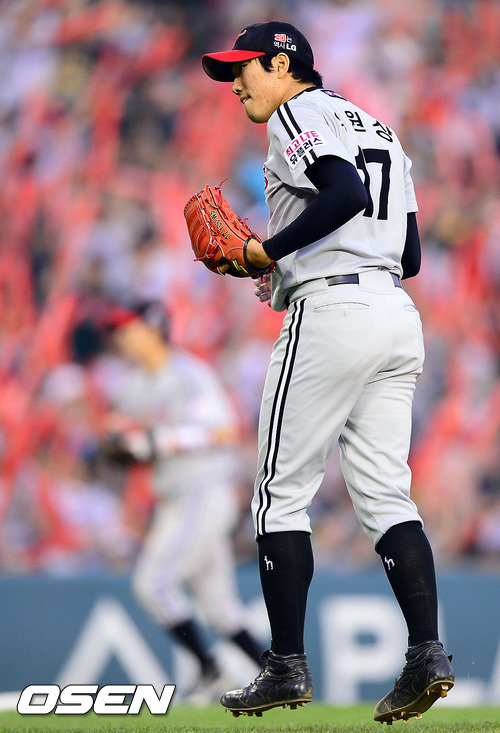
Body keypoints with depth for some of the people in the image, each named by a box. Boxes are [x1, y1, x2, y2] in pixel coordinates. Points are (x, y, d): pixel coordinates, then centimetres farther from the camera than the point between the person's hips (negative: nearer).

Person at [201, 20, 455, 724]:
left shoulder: (300, 113, -2)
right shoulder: (377, 127, 25)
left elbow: (345, 194, -22)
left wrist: (268, 250, -12)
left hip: (331, 314, -8)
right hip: (398, 316, 9)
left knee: (282, 493, -1)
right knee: (385, 494, 4)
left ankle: (288, 667, 0)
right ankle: (427, 652, -10)